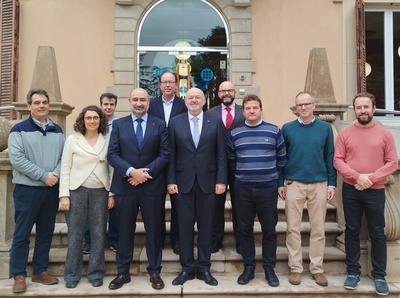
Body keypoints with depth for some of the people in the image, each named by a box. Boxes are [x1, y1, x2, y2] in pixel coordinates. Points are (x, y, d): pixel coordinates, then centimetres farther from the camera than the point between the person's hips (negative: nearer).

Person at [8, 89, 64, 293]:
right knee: (22, 234, 3)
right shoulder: (19, 129, -4)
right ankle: (19, 276, 15)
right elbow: (17, 159, -14)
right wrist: (44, 175, -17)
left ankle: (40, 271, 24)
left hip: (52, 189, 4)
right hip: (27, 189, -4)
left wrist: (56, 173, -14)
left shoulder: (57, 130, 9)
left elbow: (64, 156, 5)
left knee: (46, 233, 11)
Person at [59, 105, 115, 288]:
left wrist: (112, 193, 0)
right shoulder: (72, 139, 2)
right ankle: (72, 275, 19)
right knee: (75, 234, 5)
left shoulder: (107, 140, 4)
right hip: (77, 191, -1)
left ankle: (96, 273, 19)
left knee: (98, 234, 6)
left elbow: (112, 169, 4)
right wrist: (64, 195, -5)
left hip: (100, 192, 1)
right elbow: (65, 169, 0)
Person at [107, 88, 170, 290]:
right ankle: (123, 272, 23)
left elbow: (165, 153, -3)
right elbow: (112, 154, -1)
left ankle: (154, 272, 21)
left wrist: (146, 172, -14)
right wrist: (131, 171, -16)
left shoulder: (159, 125, 4)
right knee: (125, 229, 10)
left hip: (152, 185, 0)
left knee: (154, 229, 7)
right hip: (125, 185, 1)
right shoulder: (119, 124, 6)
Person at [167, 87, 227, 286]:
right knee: (185, 226, 7)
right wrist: (171, 181, -4)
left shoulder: (216, 123, 3)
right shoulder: (175, 123, 4)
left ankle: (203, 268, 22)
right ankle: (187, 268, 21)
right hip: (183, 181, 0)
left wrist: (221, 180, -5)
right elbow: (171, 154, 2)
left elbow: (221, 155, 1)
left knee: (206, 226, 8)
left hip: (208, 181, 0)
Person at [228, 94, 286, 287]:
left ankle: (269, 269, 21)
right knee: (245, 230, 8)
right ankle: (249, 267, 22)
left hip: (268, 188, -1)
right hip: (242, 189, 1)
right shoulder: (235, 134, 4)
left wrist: (273, 175, 10)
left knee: (269, 230, 6)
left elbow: (282, 157, 8)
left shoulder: (274, 131, 1)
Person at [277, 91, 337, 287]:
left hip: (319, 184, 1)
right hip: (293, 184, 0)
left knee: (318, 229, 7)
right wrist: (280, 183, 1)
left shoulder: (325, 128, 3)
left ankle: (317, 268, 20)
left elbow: (330, 158, 5)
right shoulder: (287, 129, 2)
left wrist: (332, 183, 0)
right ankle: (295, 268, 17)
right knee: (293, 229, 4)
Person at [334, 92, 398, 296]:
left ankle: (379, 275, 21)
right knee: (352, 231, 9)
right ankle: (353, 271, 22)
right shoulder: (345, 133, 1)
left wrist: (370, 178, -14)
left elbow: (392, 163, -3)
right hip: (350, 190, 1)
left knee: (377, 233, 7)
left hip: (375, 191, 0)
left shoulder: (385, 134, 1)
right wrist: (357, 176, -16)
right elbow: (338, 160, -3)